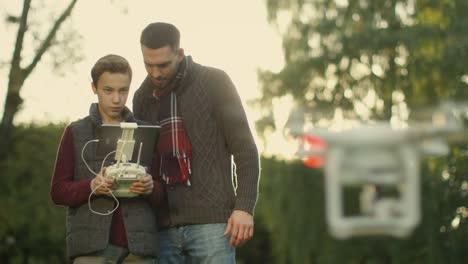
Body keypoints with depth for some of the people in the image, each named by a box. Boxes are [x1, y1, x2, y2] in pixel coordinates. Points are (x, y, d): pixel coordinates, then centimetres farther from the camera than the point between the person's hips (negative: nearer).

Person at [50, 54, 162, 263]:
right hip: (92, 245, -2)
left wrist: (150, 188, -12)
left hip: (138, 246, 2)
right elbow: (58, 191, 6)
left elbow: (162, 194, 13)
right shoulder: (76, 133, 10)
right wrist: (91, 187, -14)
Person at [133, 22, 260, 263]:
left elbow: (244, 148, -3)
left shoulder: (214, 82, 0)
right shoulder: (143, 97, 14)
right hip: (163, 227, 5)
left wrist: (245, 207, -13)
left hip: (211, 220, -5)